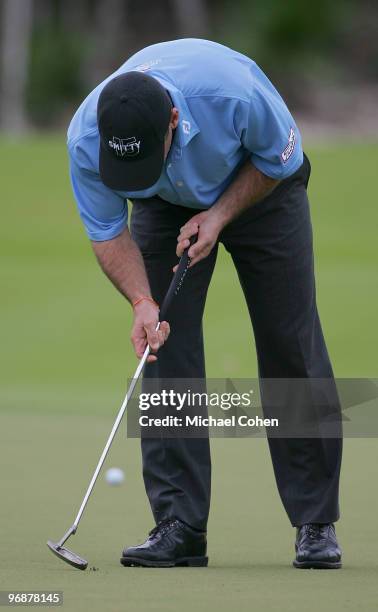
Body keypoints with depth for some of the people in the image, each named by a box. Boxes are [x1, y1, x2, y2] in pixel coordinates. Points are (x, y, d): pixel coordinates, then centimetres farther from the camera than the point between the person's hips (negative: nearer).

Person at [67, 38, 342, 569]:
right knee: (164, 346, -10)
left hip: (260, 187, -2)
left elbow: (279, 158, -18)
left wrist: (220, 214, -25)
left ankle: (317, 523, 1)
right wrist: (141, 302, -30)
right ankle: (180, 525, -6)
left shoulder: (234, 92, -41)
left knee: (292, 346, -6)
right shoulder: (86, 138, -33)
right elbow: (108, 231, -17)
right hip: (167, 205, 2)